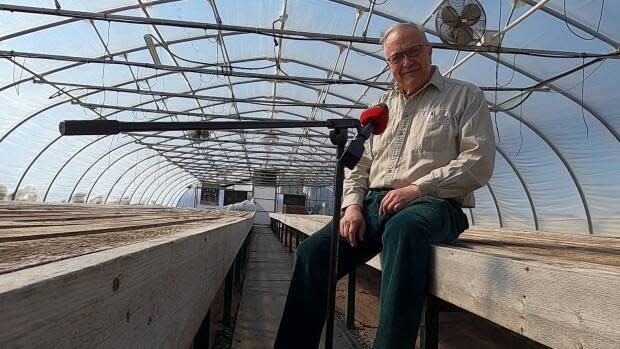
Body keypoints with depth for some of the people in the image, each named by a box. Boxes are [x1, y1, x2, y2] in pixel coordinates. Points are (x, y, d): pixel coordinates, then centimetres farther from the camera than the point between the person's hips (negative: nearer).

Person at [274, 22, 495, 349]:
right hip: (375, 203, 4)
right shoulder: (382, 106, 23)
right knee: (312, 251, -18)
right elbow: (359, 165, 18)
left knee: (403, 230, -40)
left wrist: (418, 188, -15)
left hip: (433, 204, -3)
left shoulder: (465, 96, 10)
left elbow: (479, 161, -4)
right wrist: (353, 205, -1)